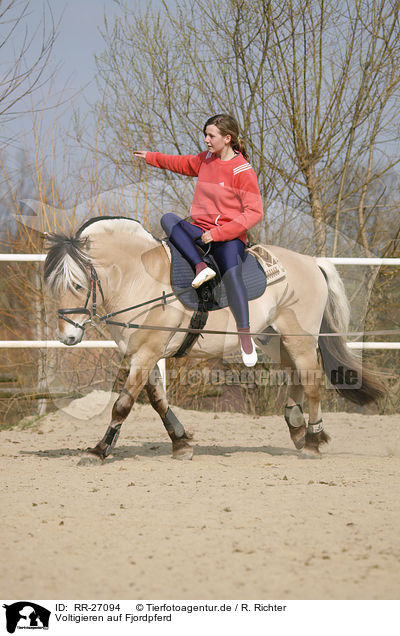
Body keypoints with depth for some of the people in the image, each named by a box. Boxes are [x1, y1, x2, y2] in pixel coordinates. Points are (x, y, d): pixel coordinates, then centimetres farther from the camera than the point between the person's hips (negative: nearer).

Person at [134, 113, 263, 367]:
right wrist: (152, 157, 31)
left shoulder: (243, 171, -12)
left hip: (230, 234, -7)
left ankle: (245, 335, -25)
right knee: (168, 219, -18)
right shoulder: (206, 159, 9)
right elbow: (184, 163, 32)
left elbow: (254, 212, -17)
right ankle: (200, 266, -30)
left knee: (232, 273, -32)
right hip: (200, 229, 7)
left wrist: (218, 233, -22)